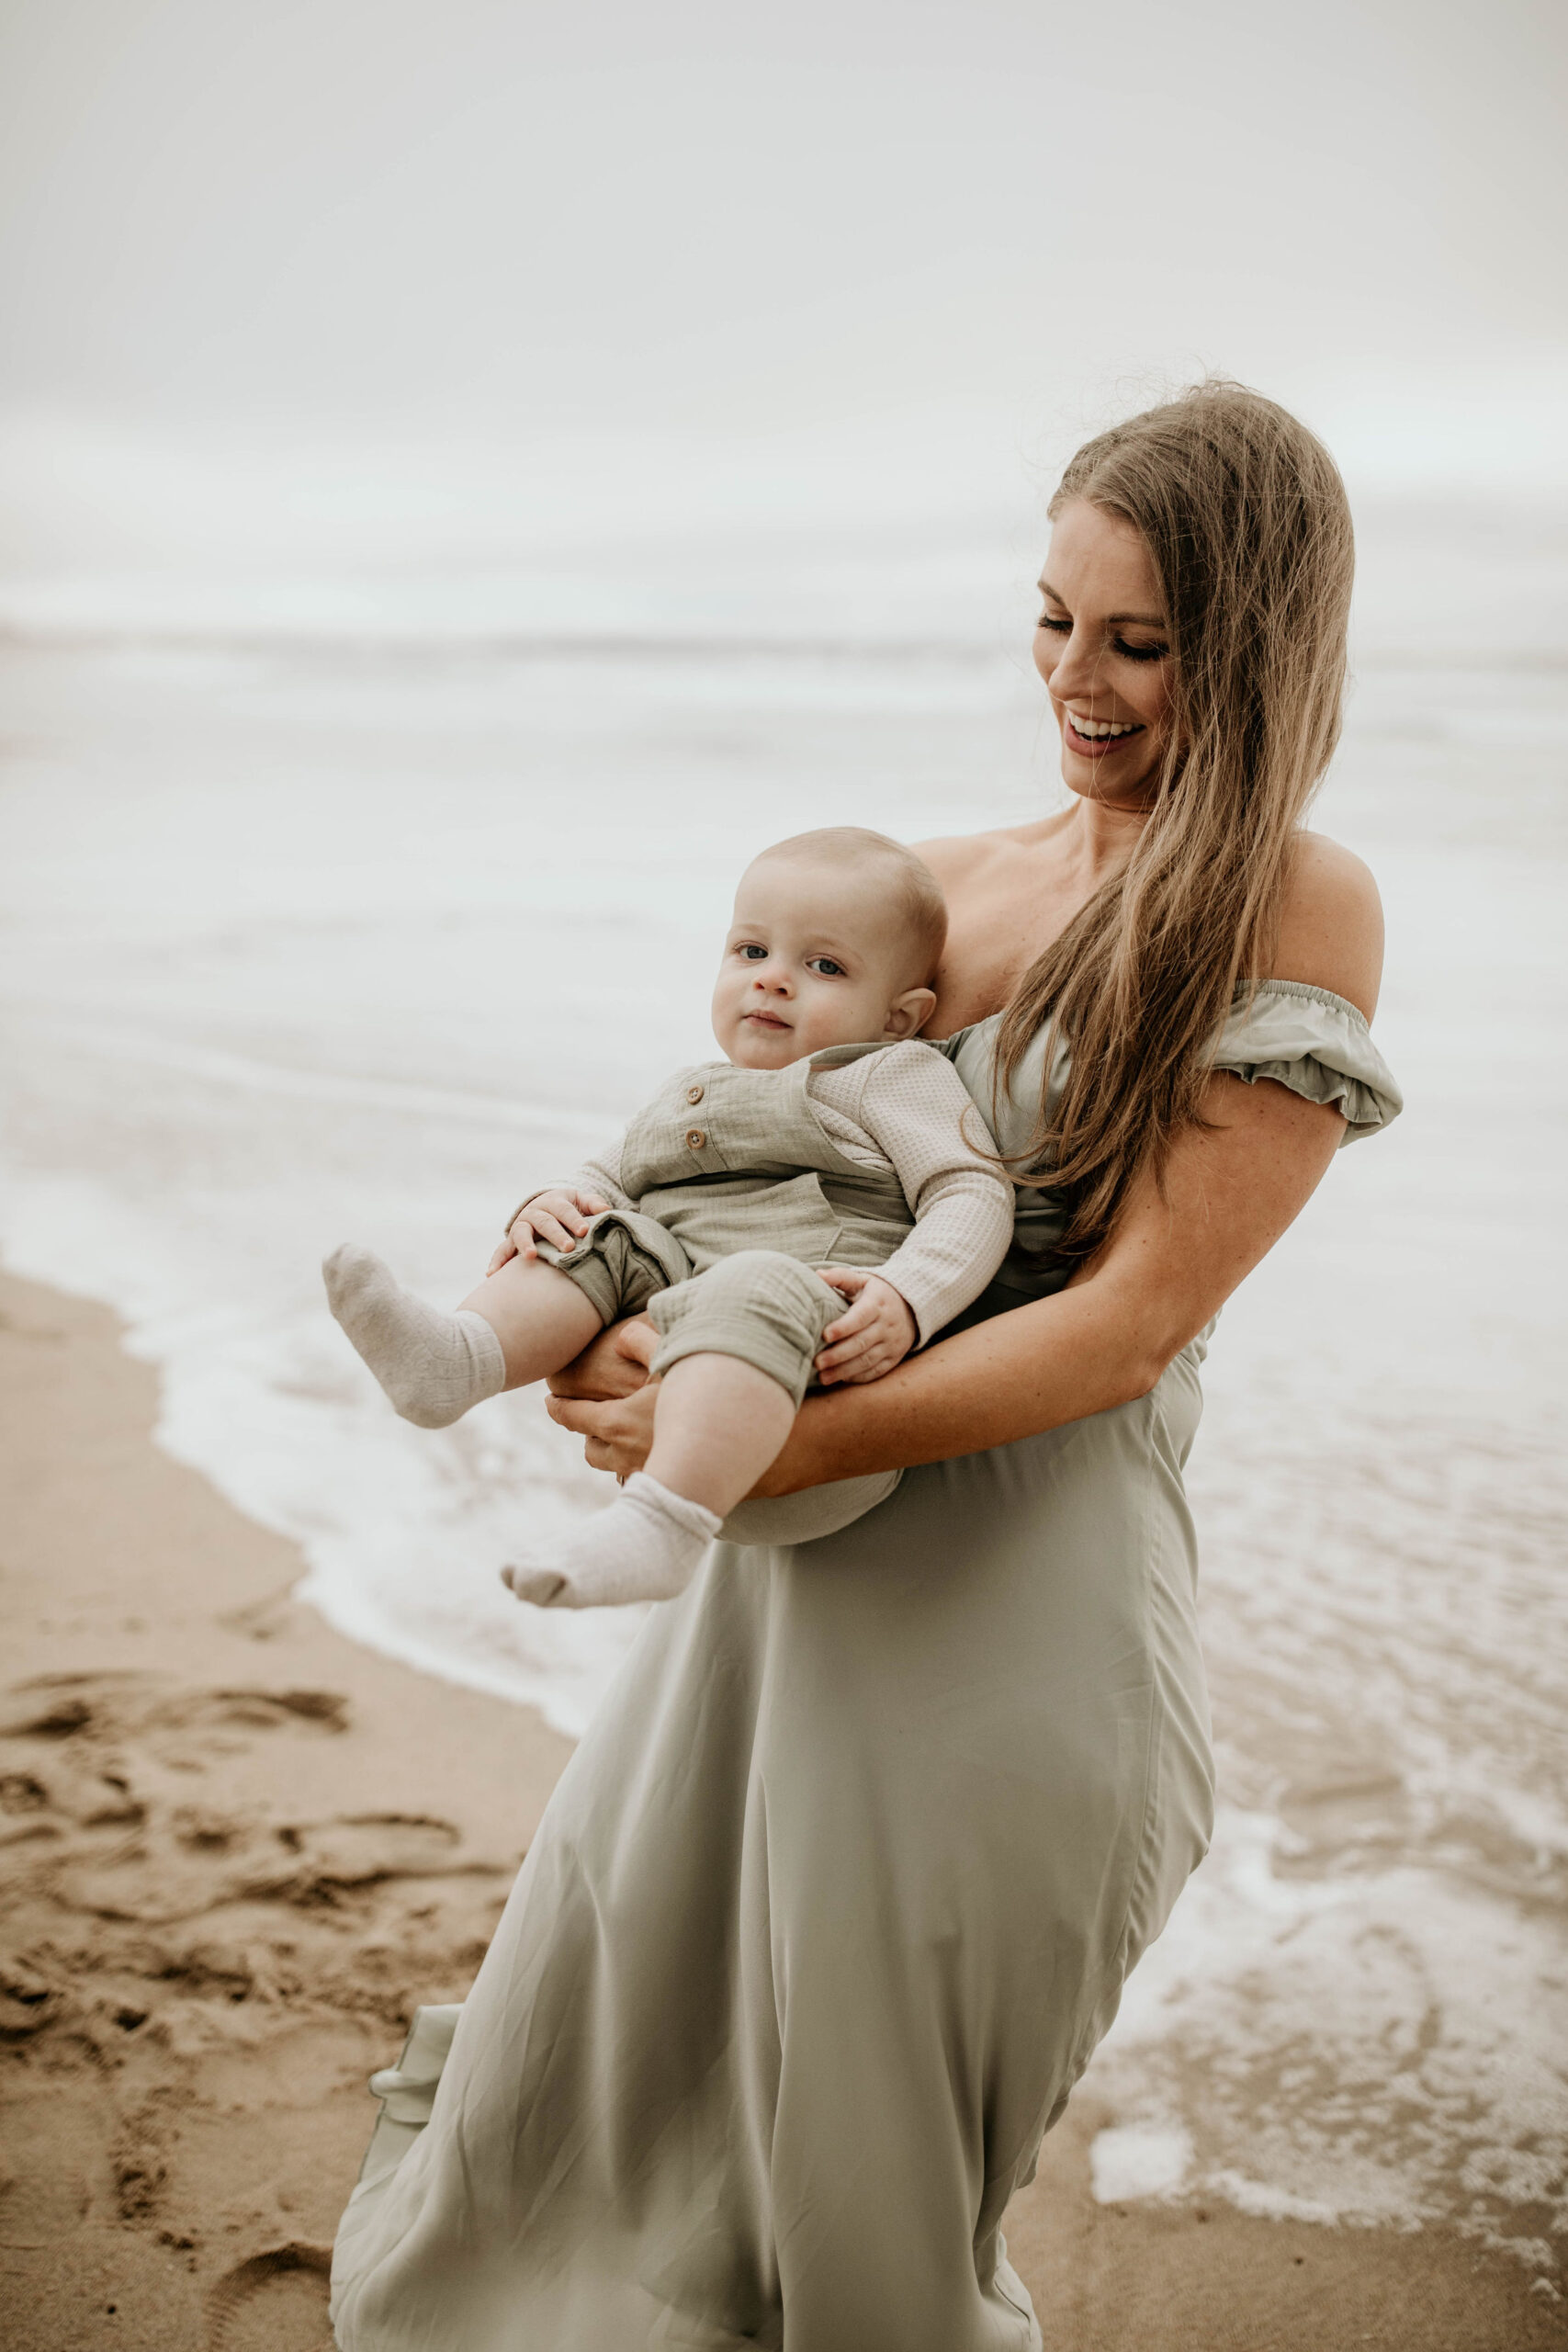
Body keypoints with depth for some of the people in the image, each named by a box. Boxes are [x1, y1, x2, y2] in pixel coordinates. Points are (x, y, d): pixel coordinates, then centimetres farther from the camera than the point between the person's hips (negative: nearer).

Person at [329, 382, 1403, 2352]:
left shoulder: (1300, 911, -9)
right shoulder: (955, 886, 8)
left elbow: (1134, 1322, -15)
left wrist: (775, 1444, -22)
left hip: (1012, 1585, -5)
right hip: (786, 1548, 6)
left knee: (868, 2168, 11)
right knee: (590, 2025, 18)